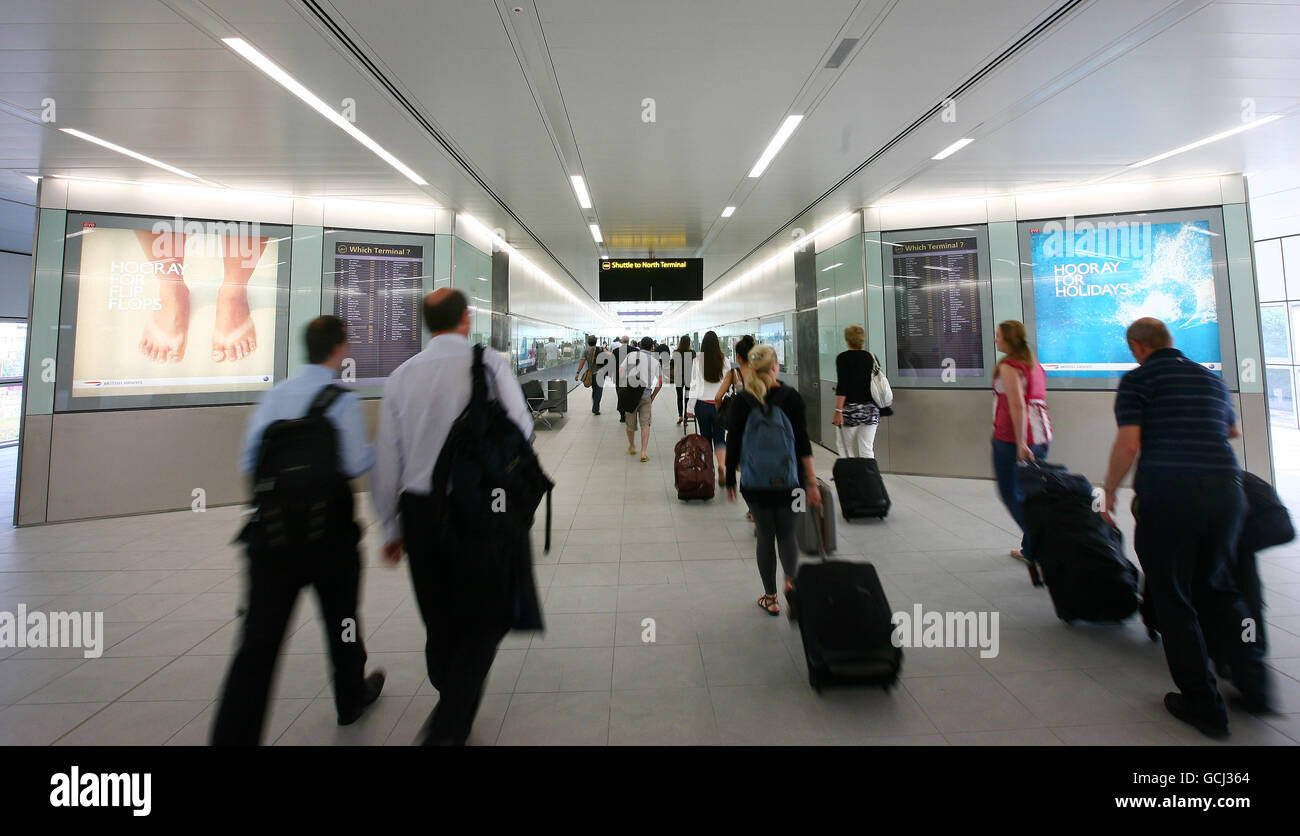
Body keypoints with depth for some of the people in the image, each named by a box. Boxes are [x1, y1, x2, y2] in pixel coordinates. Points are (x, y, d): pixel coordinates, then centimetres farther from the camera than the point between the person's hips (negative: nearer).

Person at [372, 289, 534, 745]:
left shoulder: (401, 375, 3)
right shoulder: (489, 364, -7)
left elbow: (386, 460, 5)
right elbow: (522, 432, -6)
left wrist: (391, 528, 14)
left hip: (418, 509, 4)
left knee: (439, 620, 19)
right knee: (485, 618, 12)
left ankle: (452, 708, 41)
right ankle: (448, 729, 6)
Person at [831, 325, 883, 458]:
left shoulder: (843, 358, -6)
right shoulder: (872, 357, 9)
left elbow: (842, 385, -13)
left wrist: (838, 411, -14)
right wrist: (877, 408, 22)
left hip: (850, 409, -4)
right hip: (871, 410, 5)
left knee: (849, 452, 6)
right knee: (867, 450, 5)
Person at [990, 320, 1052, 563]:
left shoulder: (1008, 366, -10)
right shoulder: (1035, 365, 16)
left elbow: (1017, 405, -19)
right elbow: (1039, 402, 18)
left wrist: (1021, 443, -21)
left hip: (1012, 437, -8)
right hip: (1041, 437, 8)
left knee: (1011, 493, 1)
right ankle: (1030, 549, 19)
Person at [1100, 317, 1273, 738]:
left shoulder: (1137, 379, 0)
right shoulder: (1210, 377, 18)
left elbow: (1128, 443, -10)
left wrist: (1109, 492, 1)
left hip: (1167, 491, -6)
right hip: (1225, 488, 6)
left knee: (1173, 600, 6)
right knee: (1219, 588, 24)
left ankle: (1203, 706, 13)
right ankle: (1253, 685, 22)